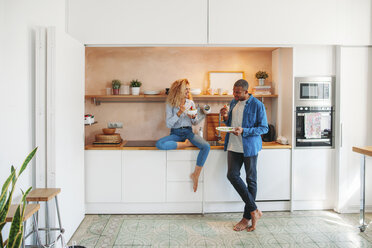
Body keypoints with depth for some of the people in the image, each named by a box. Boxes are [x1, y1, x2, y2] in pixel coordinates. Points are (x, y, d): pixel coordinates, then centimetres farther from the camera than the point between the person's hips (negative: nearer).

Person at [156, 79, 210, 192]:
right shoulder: (170, 104, 0)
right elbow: (168, 124, -7)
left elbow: (195, 123, 13)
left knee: (206, 146, -27)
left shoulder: (191, 103, 8)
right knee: (159, 144, -32)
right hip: (175, 133, -1)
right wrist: (179, 113, -17)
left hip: (188, 132, 2)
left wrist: (194, 117, -10)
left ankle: (196, 174, -15)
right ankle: (186, 144, -16)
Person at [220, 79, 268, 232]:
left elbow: (264, 128, -9)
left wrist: (244, 131, -20)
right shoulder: (233, 103, 11)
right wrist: (226, 117, -2)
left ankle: (247, 217, 16)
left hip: (249, 147, -6)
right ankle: (254, 210, 5)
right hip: (233, 146, 6)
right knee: (232, 175, -6)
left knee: (251, 180, 4)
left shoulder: (257, 105, -8)